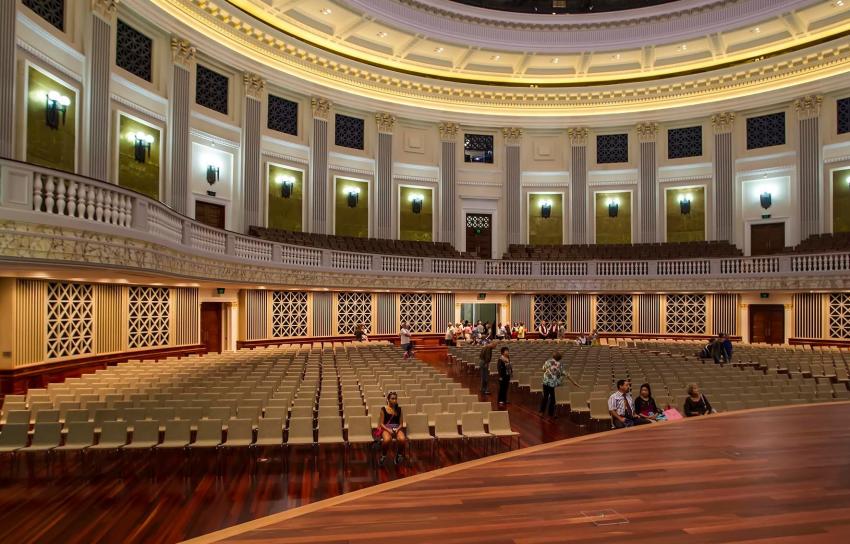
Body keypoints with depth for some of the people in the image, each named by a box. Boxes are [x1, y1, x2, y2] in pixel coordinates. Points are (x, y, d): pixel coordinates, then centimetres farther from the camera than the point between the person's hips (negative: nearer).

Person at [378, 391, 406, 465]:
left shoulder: (399, 409, 10)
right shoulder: (383, 409, 2)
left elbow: (401, 423, 10)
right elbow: (381, 423, 1)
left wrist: (397, 429, -11)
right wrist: (388, 430, -16)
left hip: (397, 428, 2)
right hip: (386, 428, -2)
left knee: (402, 439, -34)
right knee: (387, 440, -38)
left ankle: (399, 454, -5)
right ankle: (383, 455, -9)